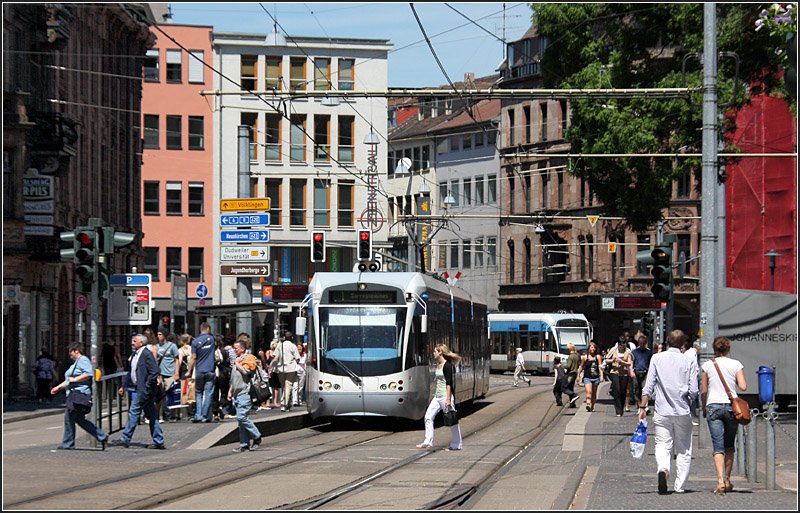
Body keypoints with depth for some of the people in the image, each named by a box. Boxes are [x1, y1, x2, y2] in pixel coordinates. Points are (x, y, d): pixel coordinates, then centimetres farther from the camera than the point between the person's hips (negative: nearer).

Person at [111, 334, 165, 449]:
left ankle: (125, 439, -2)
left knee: (133, 412, -7)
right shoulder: (135, 354, 15)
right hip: (139, 389, 9)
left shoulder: (147, 354, -13)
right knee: (151, 415, 10)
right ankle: (158, 442, 12)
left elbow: (154, 372, -18)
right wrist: (124, 386, 17)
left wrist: (146, 387, -20)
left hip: (144, 389, -9)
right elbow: (131, 372, 23)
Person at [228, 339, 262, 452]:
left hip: (244, 393, -9)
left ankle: (257, 437, -1)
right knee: (241, 418, 7)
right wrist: (230, 391, 24)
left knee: (241, 417, -16)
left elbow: (245, 371, -26)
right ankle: (244, 444, 8)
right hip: (237, 394, 9)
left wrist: (237, 363, -10)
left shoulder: (247, 360, -7)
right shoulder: (236, 360, 20)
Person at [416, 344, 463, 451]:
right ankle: (428, 442, 6)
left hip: (445, 395, -10)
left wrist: (448, 399, -22)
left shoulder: (447, 366, -14)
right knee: (428, 417, 4)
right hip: (437, 396, 10)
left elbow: (449, 384, -18)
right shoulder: (438, 365, 13)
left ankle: (457, 445, 8)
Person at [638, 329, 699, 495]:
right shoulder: (689, 361, -1)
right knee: (683, 450, 10)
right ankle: (679, 485, 8)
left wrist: (643, 407, 5)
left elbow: (648, 386, 0)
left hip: (662, 411, 0)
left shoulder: (656, 358, 2)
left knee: (662, 445, 2)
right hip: (683, 412, 0)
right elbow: (693, 391, -3)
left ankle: (663, 468, -28)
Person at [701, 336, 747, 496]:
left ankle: (720, 481, -21)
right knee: (729, 445, 17)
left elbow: (703, 391, 5)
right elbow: (743, 387, -6)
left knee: (718, 446, -5)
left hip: (713, 406, -1)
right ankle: (727, 481, 23)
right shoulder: (736, 364, 1)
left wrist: (704, 408, 18)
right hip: (731, 406, 1)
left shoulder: (708, 365, 2)